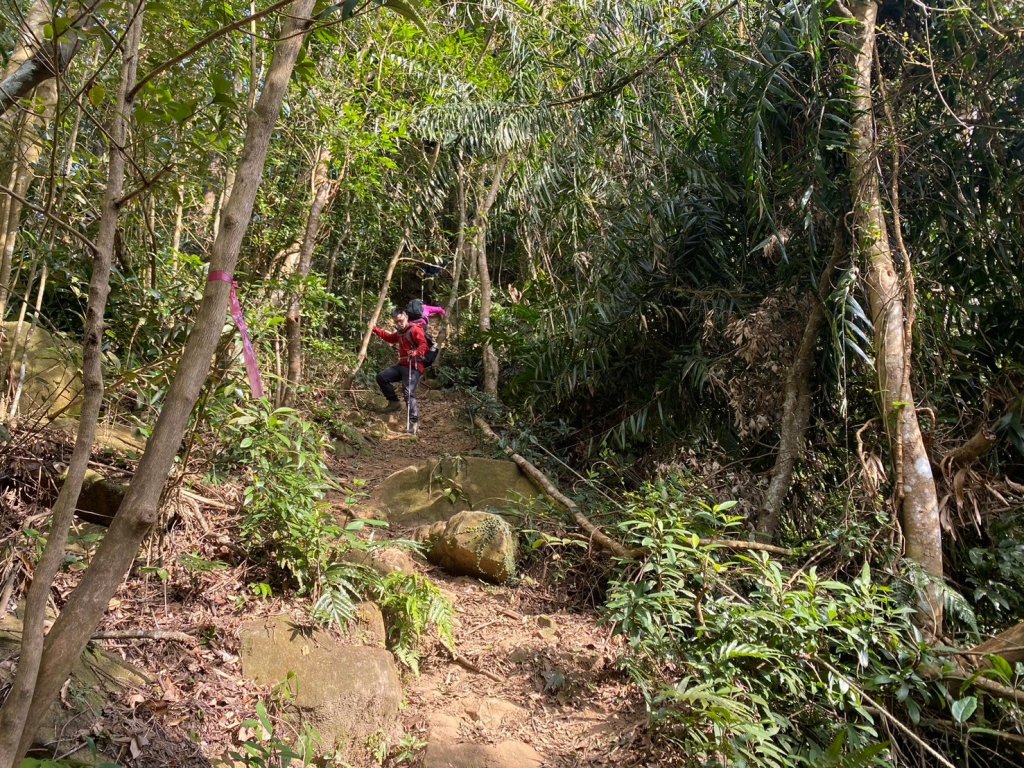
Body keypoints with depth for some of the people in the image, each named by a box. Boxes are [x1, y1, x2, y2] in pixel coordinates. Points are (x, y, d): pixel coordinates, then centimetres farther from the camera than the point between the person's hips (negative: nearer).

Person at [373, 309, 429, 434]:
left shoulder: (415, 330, -10)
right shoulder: (400, 332, 18)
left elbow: (423, 345, -23)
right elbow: (390, 338, 37)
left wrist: (416, 352, -44)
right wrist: (375, 329, 32)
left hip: (413, 367, -9)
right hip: (402, 365, 9)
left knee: (408, 393, -22)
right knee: (381, 377, 9)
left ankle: (414, 422, -22)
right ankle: (394, 402, 15)